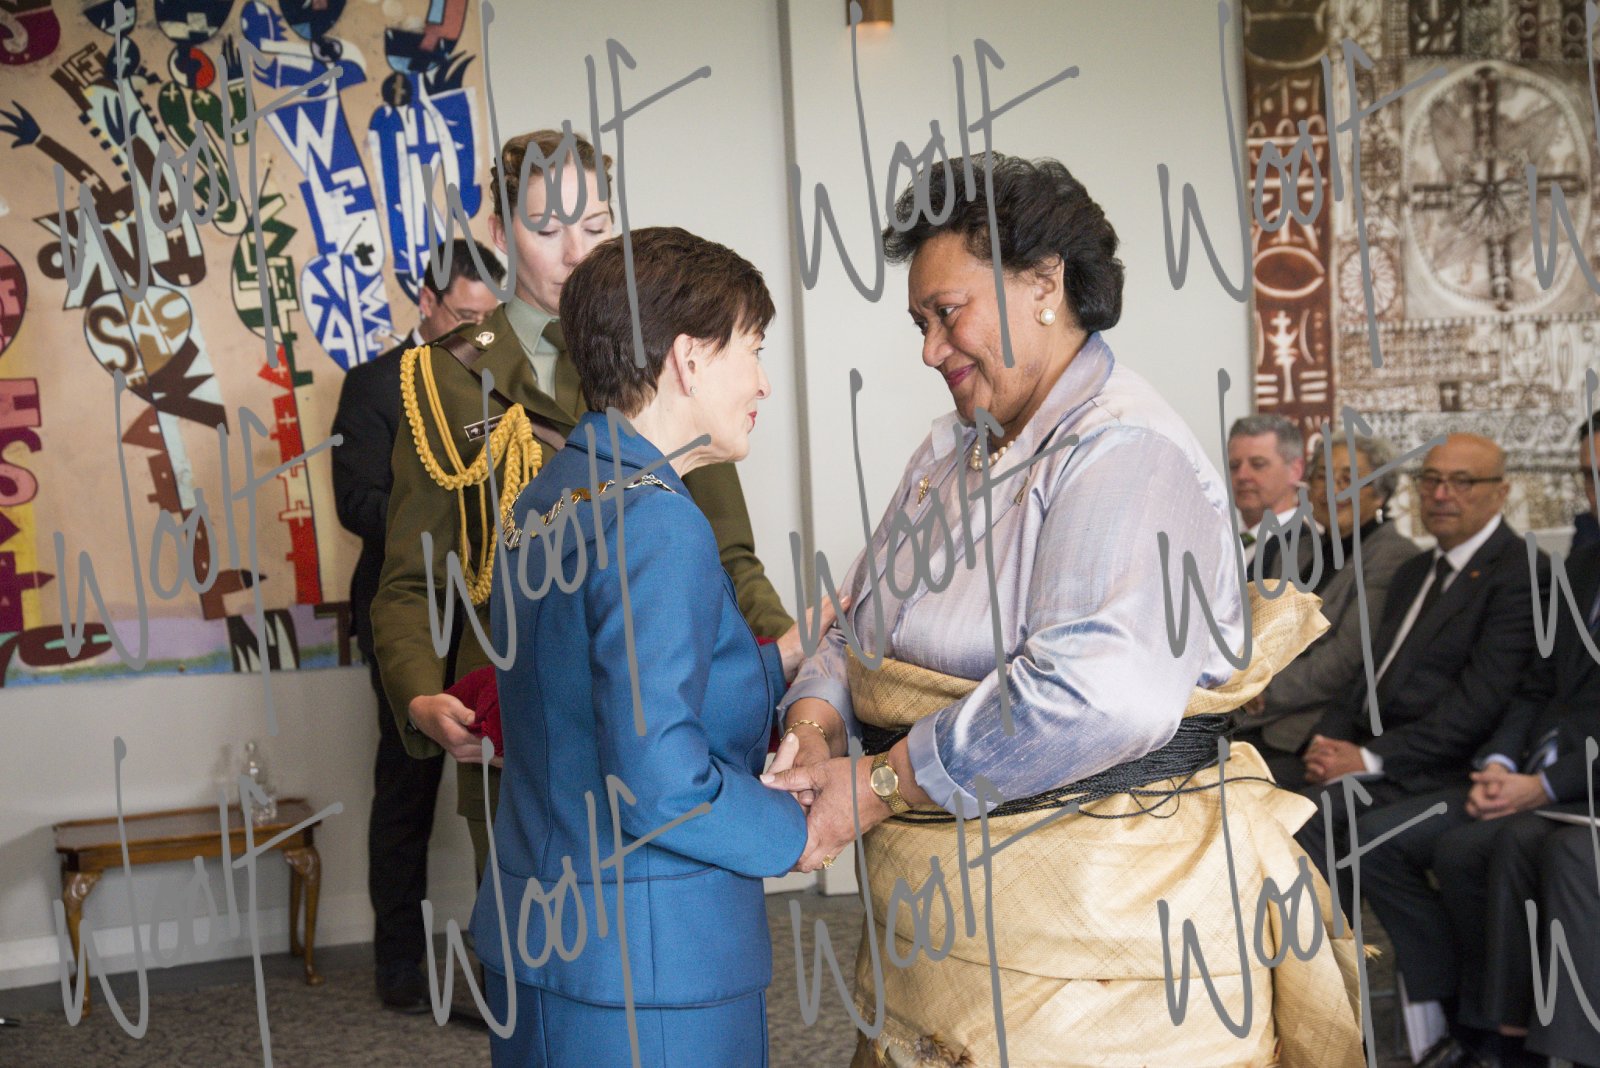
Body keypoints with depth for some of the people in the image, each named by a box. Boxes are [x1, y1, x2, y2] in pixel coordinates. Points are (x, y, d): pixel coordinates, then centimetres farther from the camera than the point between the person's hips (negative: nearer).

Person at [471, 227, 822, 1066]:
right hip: (647, 970, -9)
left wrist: (778, 661, 14)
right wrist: (797, 831, -11)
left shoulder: (544, 501, 8)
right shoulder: (654, 522, -21)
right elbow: (659, 785, -26)